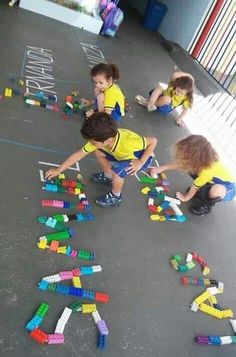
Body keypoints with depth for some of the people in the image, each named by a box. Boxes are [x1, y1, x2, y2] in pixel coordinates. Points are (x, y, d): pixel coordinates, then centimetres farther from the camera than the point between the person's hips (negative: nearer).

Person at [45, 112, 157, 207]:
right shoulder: (100, 140, -23)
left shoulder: (128, 142, -42)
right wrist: (58, 170, -10)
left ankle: (115, 197, 1)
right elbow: (78, 154, -14)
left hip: (143, 157, -6)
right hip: (126, 154, 6)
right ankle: (108, 177, 21)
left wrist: (140, 162, -30)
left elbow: (153, 141, -28)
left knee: (117, 171, -29)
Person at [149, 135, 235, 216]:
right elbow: (179, 164, -5)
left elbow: (195, 186, -21)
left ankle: (206, 206, -8)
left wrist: (185, 197, -4)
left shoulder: (207, 171, -39)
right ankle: (202, 190, 10)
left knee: (215, 191, -43)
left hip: (228, 189, -7)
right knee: (190, 169, -7)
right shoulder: (202, 159, -18)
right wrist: (161, 168, -4)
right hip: (213, 182, 7)